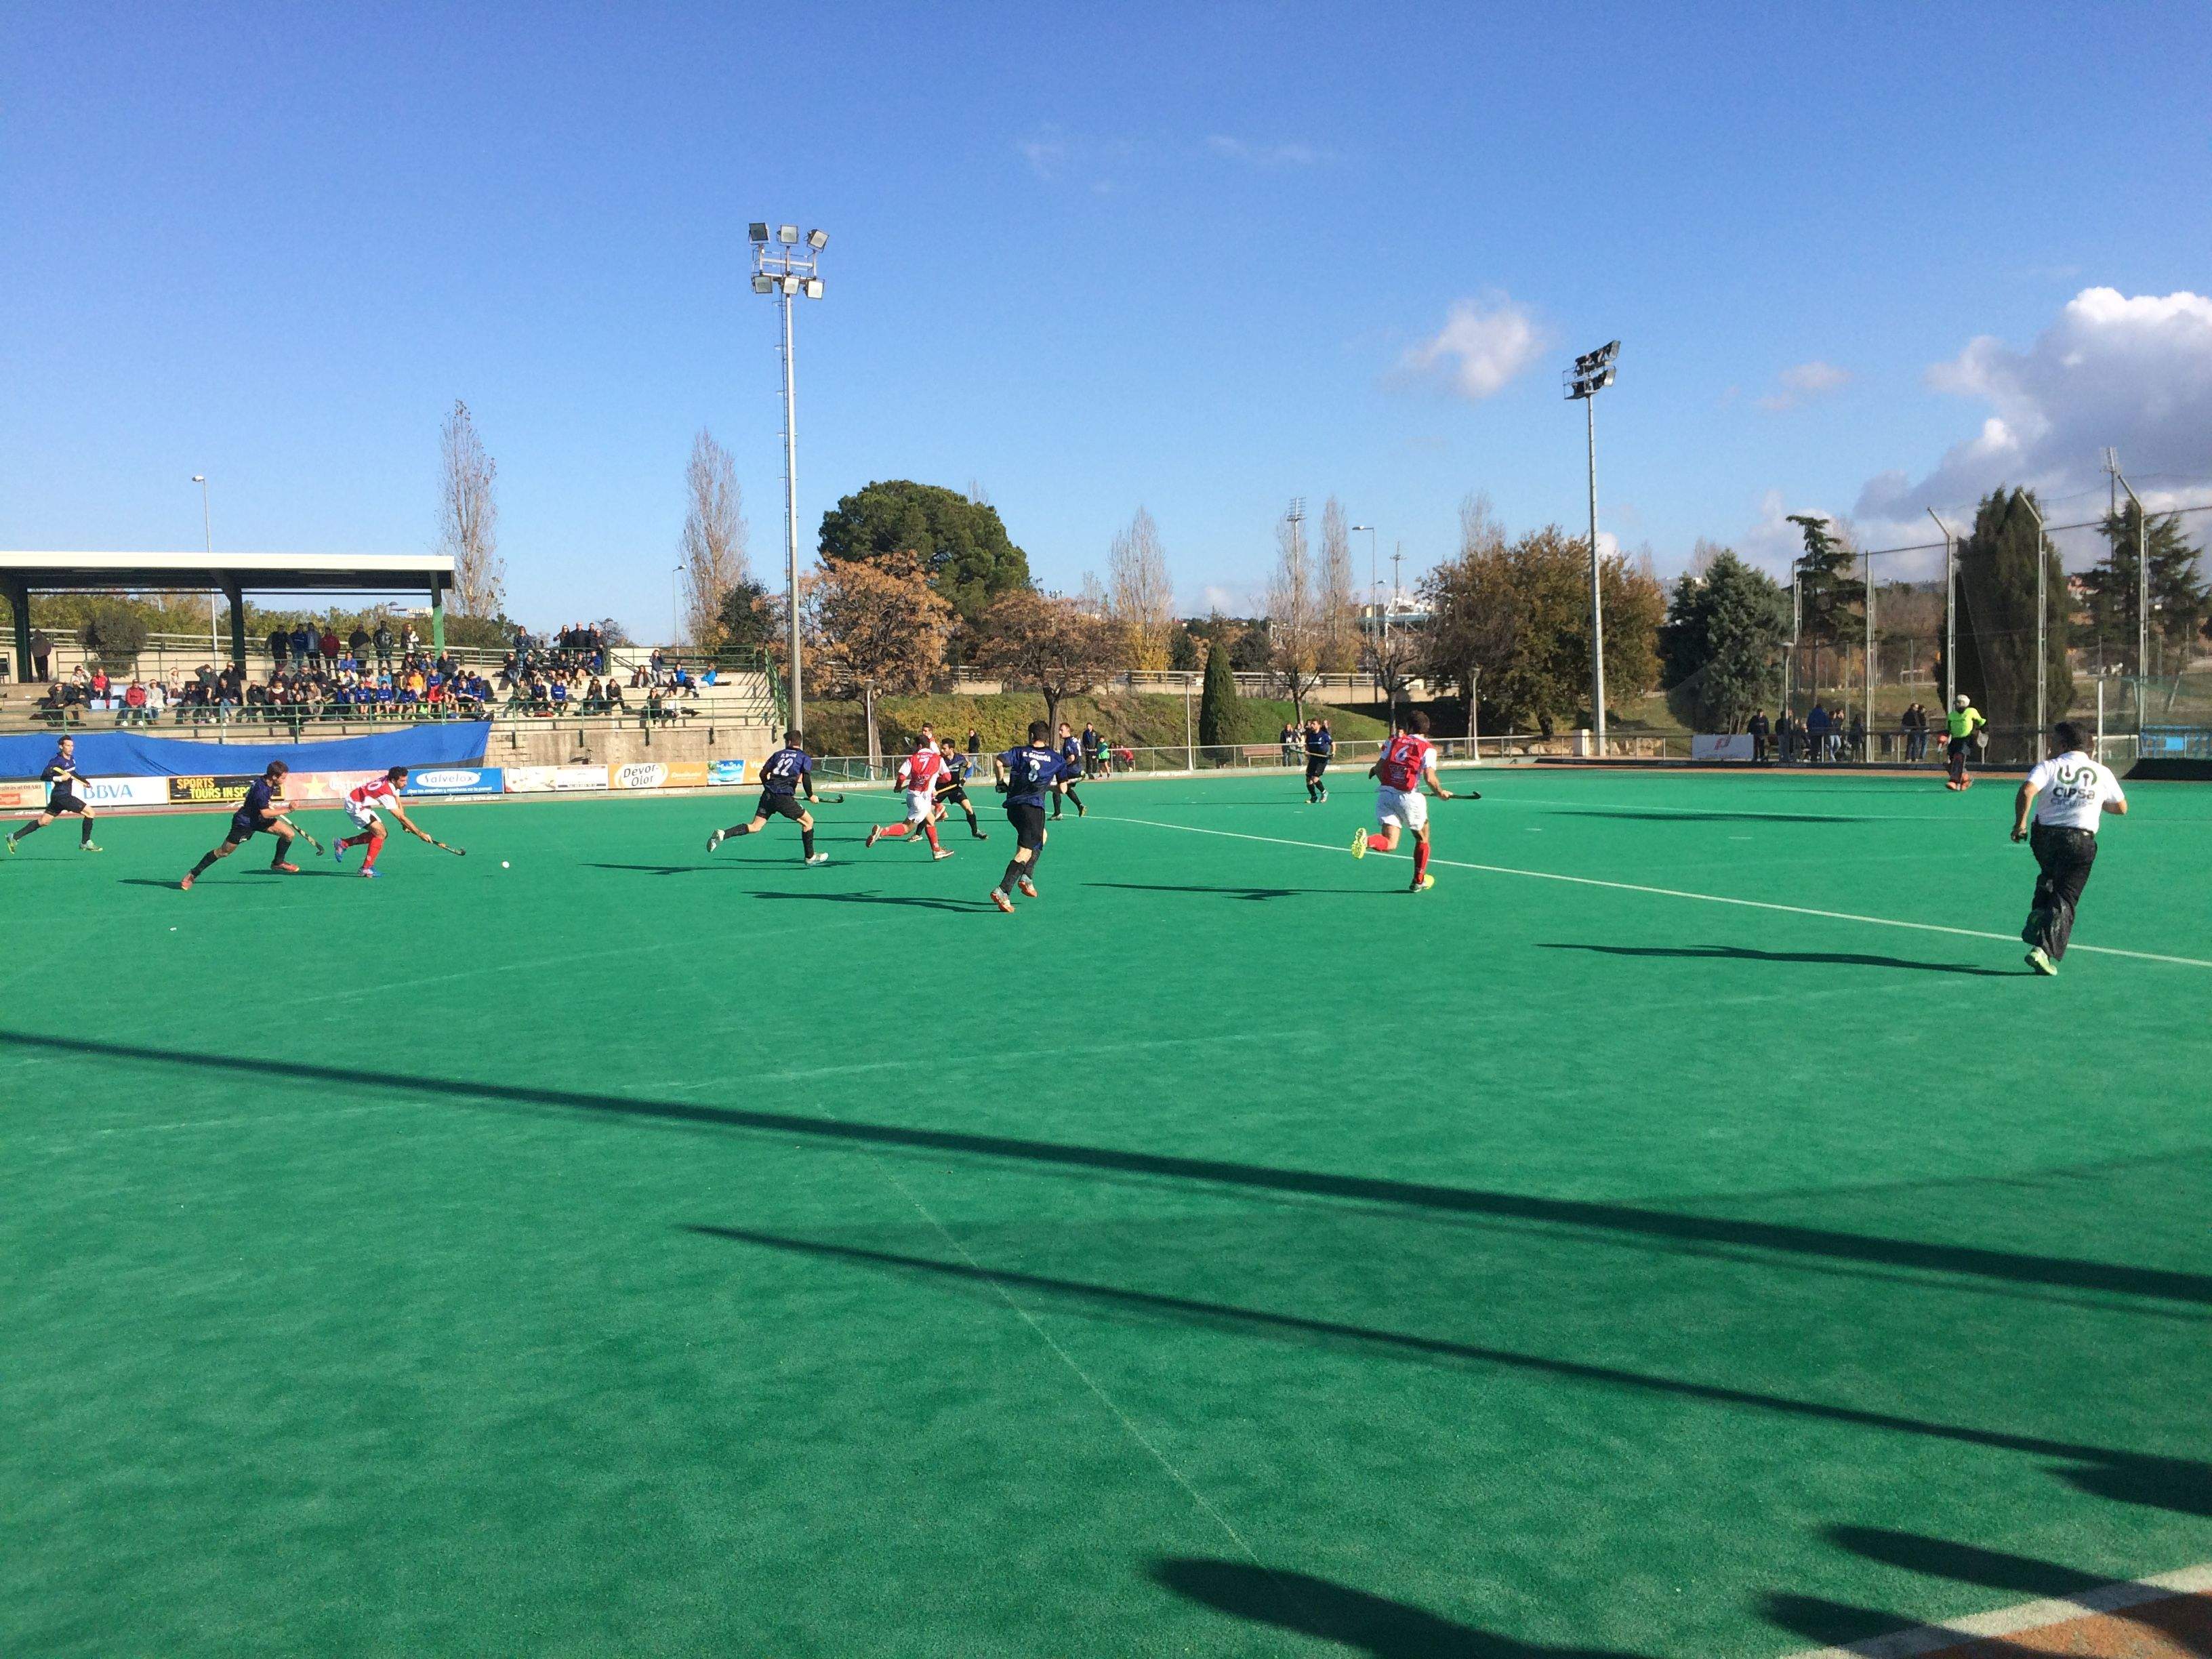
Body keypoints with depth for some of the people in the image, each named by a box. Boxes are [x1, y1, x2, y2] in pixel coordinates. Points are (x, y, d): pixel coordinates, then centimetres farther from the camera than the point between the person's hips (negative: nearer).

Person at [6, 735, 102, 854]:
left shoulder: (71, 759, 10)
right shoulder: (56, 761, -16)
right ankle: (85, 843, -3)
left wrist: (84, 781, 21)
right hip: (61, 796, -9)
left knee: (43, 821, 15)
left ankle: (14, 837, 20)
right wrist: (59, 778, -30)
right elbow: (43, 777, -20)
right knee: (90, 813, -10)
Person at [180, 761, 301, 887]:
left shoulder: (268, 782, -5)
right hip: (244, 823, -8)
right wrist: (287, 809, -29)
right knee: (224, 852, 0)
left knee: (289, 833, -5)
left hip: (259, 819, 8)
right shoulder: (261, 789, -32)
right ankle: (193, 875, 14)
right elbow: (265, 814, -31)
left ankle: (278, 863, 15)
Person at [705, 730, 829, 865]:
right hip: (784, 798, -4)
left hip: (768, 794, 5)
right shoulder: (805, 758, 5)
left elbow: (763, 773, 17)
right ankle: (810, 857, 16)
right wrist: (810, 796, 1)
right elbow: (806, 777, -11)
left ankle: (722, 834, -12)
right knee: (808, 821, 12)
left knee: (755, 827, 6)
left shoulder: (778, 754, 18)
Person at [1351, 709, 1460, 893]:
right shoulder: (1427, 748, 1)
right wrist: (1441, 793, 8)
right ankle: (1419, 881, 32)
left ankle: (1366, 840, -33)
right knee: (1422, 838, 22)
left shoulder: (1394, 742, 10)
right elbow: (1430, 778, -10)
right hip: (1409, 797, -3)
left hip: (1385, 793, 3)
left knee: (1390, 844, -1)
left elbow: (1378, 768, 7)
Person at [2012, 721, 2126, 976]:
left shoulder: (2048, 766, -1)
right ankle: (2043, 948, -15)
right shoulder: (2102, 772, 7)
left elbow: (2026, 791, -20)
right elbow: (2122, 808, 18)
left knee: (2048, 879, 32)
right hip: (2081, 841, -1)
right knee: (2064, 900, 0)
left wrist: (2020, 822, -10)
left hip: (2045, 836, 1)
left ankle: (2037, 914, 11)